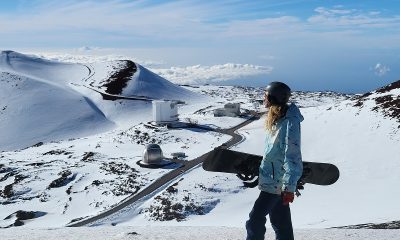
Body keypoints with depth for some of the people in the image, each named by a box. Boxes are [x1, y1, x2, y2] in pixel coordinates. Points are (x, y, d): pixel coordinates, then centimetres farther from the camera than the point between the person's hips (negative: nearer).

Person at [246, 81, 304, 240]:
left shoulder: (290, 122, -20)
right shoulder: (277, 118, 9)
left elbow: (292, 156, -22)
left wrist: (289, 187, -23)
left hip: (276, 181, -9)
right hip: (276, 179, 9)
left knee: (255, 220, -5)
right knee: (280, 221, 17)